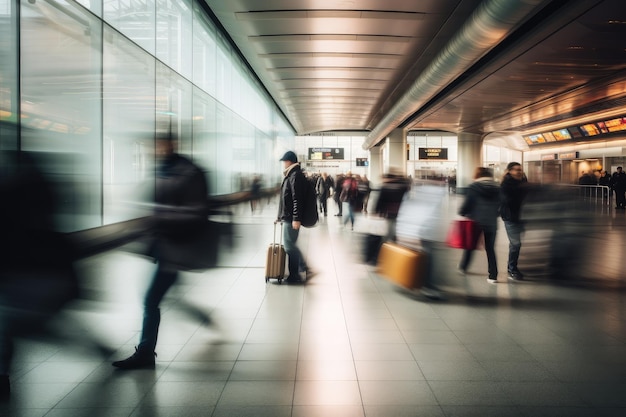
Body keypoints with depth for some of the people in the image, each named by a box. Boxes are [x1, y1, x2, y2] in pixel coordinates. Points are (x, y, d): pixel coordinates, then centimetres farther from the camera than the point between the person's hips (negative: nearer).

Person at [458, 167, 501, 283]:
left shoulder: (474, 187, -8)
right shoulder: (497, 188, 4)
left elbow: (467, 203, -8)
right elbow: (499, 205, 7)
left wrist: (462, 213, 9)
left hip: (476, 221, -2)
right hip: (491, 222, 2)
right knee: (490, 249, 7)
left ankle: (463, 267, 30)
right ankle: (493, 275, 3)